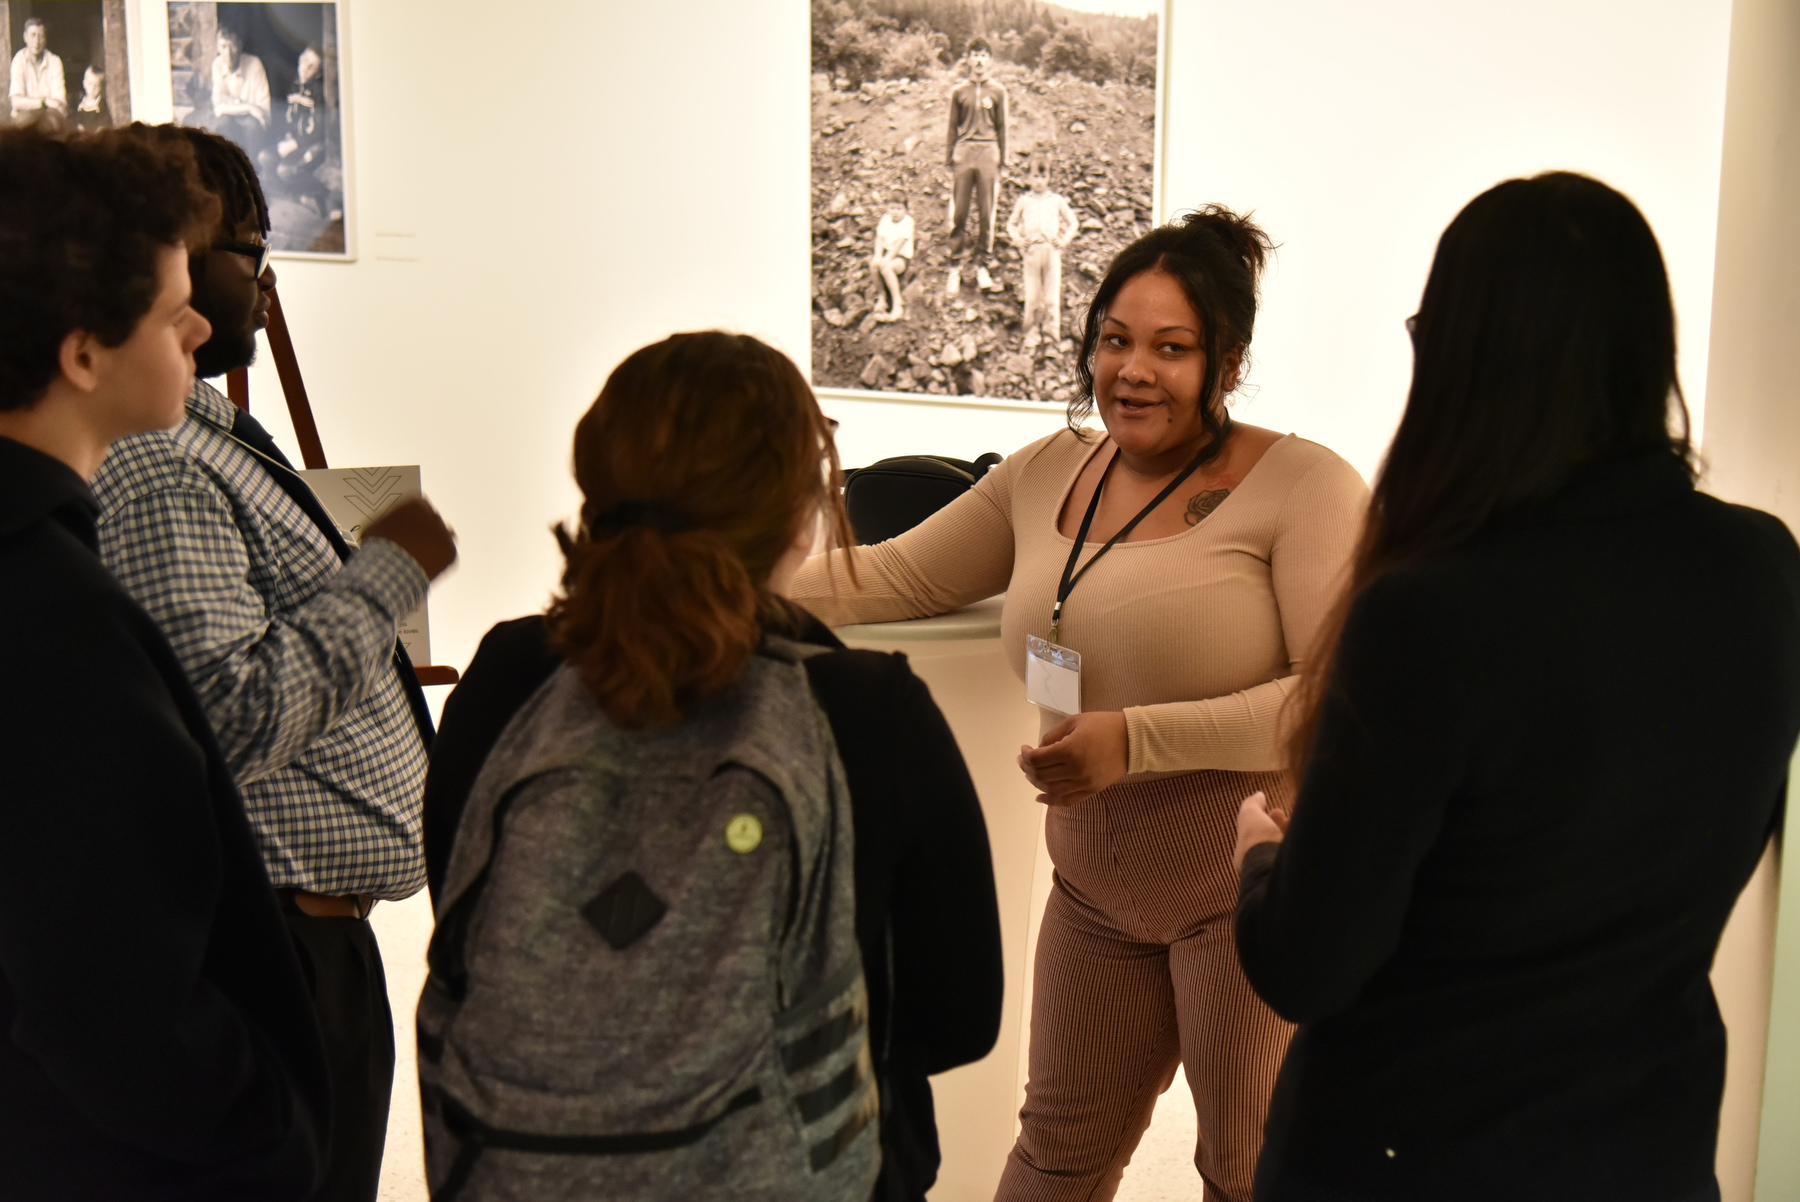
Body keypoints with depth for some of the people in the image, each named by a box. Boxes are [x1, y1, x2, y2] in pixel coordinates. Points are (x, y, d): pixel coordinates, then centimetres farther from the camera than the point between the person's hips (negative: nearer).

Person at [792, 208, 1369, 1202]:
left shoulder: (1303, 486, -15)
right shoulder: (1047, 473, 5)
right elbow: (892, 575, 11)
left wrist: (1135, 740, -28)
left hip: (1253, 889, -5)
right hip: (1096, 887, 6)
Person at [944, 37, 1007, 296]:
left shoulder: (998, 91, 8)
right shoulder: (959, 92, 10)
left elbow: (1002, 127, 10)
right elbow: (953, 127, 13)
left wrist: (1002, 161, 6)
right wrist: (950, 158, 8)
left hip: (988, 151, 0)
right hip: (964, 151, 0)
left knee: (986, 212, 0)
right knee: (960, 212, -3)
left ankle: (983, 266, 8)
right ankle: (956, 267, 4)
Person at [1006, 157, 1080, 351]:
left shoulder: (1057, 201, 8)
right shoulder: (1024, 201, 9)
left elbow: (1073, 222, 14)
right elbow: (1011, 223, 18)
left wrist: (1065, 240, 1)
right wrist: (1017, 240, 3)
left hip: (1052, 249, 0)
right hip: (1031, 250, 1)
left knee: (1052, 293, -5)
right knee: (1031, 295, 1)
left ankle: (1052, 328, 1)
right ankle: (1031, 336, 5)